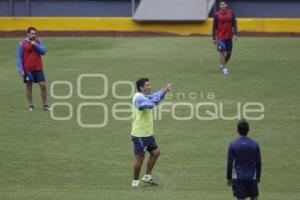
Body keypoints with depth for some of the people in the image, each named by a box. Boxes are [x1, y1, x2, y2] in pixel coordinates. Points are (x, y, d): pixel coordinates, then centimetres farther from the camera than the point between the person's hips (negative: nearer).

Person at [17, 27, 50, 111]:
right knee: (29, 87, 4)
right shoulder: (23, 44, -3)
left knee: (43, 85, -3)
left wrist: (36, 45, -15)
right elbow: (20, 57, -2)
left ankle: (45, 105, 4)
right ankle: (30, 105, 13)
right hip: (28, 69, -2)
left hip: (38, 68, 2)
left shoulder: (38, 41, 5)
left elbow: (43, 51, -3)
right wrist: (20, 69, -8)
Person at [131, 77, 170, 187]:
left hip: (147, 133, 10)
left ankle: (147, 177, 18)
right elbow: (151, 104, -32)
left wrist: (163, 91, -5)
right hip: (139, 134, -9)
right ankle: (135, 181, 8)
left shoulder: (145, 96, 12)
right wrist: (162, 92, -27)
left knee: (155, 152, 10)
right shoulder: (139, 98, -18)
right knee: (140, 157, -2)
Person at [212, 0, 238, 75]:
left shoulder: (231, 13, 3)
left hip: (229, 37, 3)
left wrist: (235, 34, -5)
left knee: (229, 52, 10)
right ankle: (225, 68, -7)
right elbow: (214, 27, 1)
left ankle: (222, 64, 32)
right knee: (222, 52, -9)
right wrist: (214, 38, -1)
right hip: (220, 37, -3)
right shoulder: (217, 15, -3)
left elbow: (234, 24, 6)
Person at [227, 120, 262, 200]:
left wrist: (229, 178, 5)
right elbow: (258, 163, 3)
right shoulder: (255, 144, -2)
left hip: (238, 178, -2)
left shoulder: (233, 145, -7)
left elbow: (229, 163, -5)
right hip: (252, 177, 2)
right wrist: (258, 177, 15)